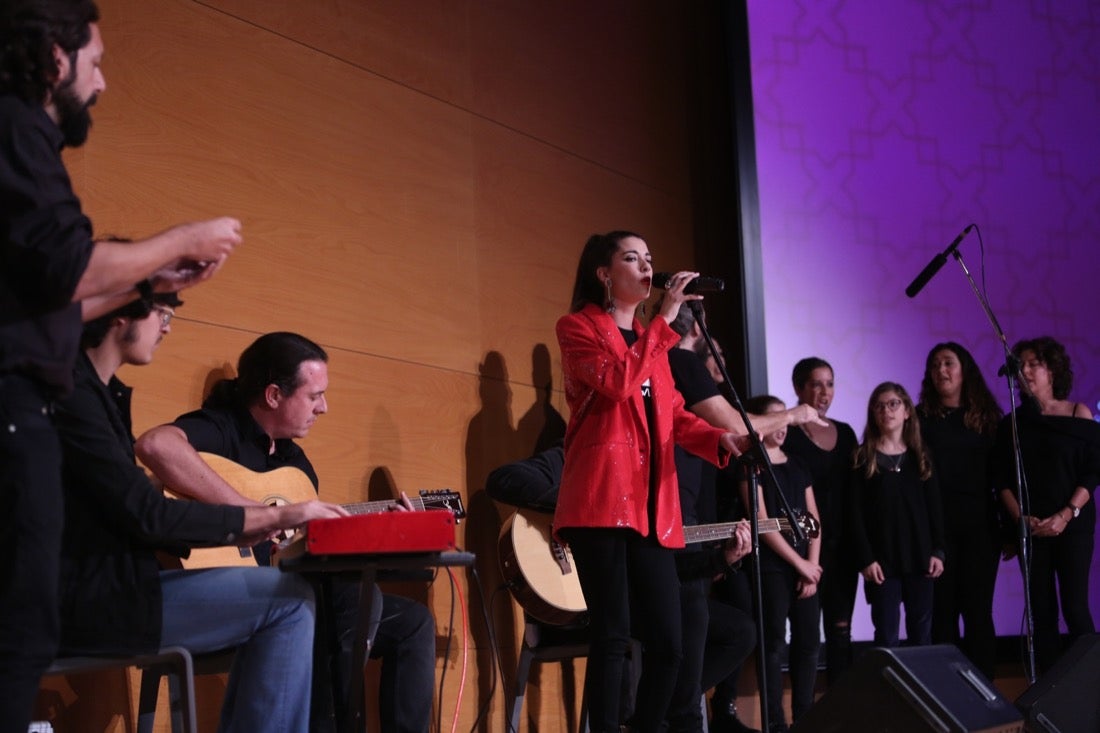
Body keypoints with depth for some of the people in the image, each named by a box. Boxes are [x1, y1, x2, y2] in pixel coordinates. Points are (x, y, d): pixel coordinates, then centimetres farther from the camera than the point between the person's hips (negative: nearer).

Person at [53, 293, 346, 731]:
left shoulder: (99, 393, 16)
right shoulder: (73, 394, -15)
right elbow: (145, 514, -18)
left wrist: (245, 529, 4)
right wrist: (273, 517, -12)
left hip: (105, 586, 10)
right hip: (83, 601, -10)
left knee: (277, 597, 10)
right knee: (289, 599, -13)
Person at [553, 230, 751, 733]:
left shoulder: (651, 341, 24)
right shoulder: (577, 327, 3)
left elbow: (674, 415, 16)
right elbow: (618, 382, -16)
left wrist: (722, 439, -3)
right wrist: (665, 319, -11)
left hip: (651, 507, 7)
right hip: (601, 502, -7)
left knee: (667, 642, 3)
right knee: (612, 636, -9)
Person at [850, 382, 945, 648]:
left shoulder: (920, 457, 10)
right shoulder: (863, 458, 0)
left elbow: (934, 507, 9)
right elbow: (856, 513, -4)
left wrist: (937, 551, -1)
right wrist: (865, 558, -11)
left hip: (919, 556, 3)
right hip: (882, 559, -3)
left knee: (922, 632, 8)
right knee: (886, 635, -1)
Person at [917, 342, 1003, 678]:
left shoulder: (986, 416, 9)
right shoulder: (922, 417, 5)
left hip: (980, 524, 1)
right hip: (936, 525, -1)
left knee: (977, 609, 1)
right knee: (943, 609, 2)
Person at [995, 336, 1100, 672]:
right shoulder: (1010, 424, 8)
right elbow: (1003, 480, 5)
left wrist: (1067, 515, -14)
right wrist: (1020, 518, -10)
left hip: (1073, 526, -2)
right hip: (1030, 528, 2)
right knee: (1042, 610, 1)